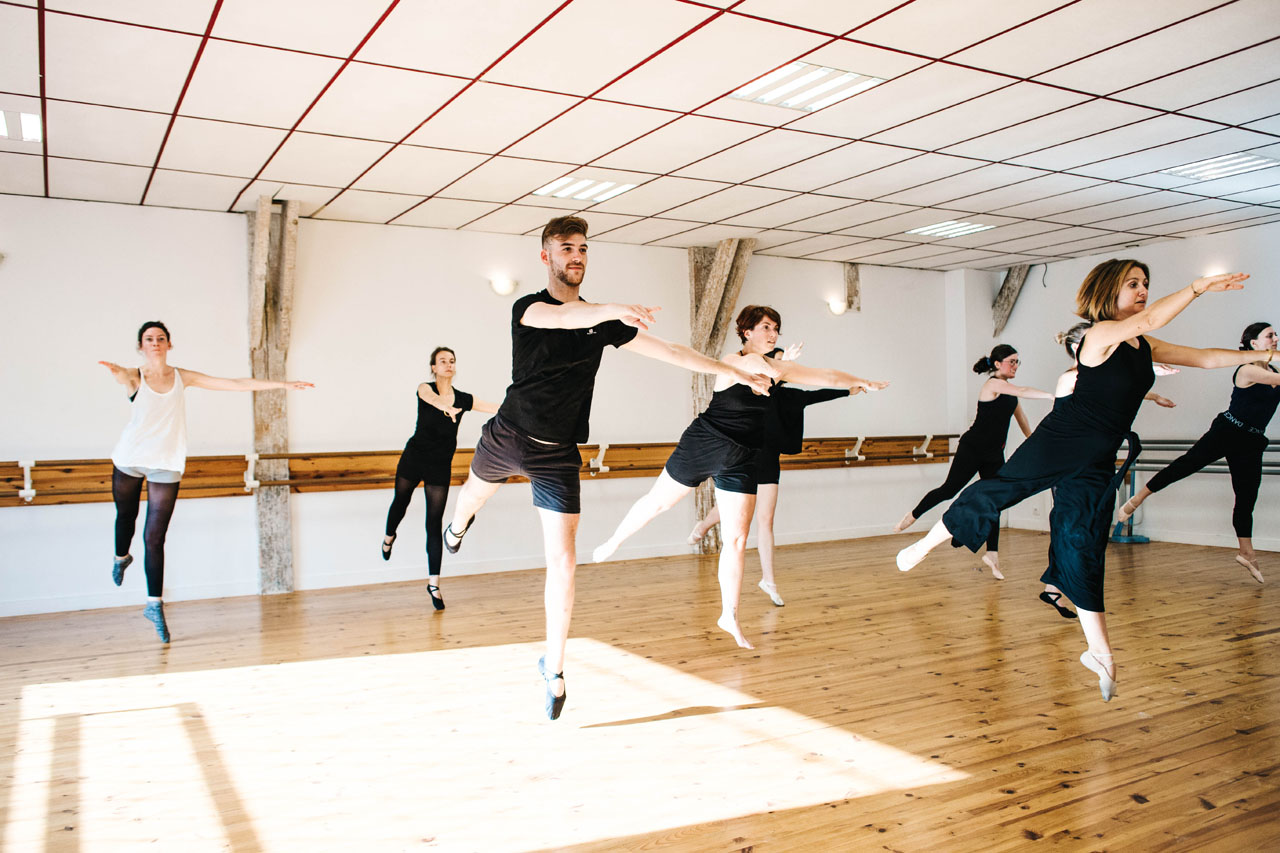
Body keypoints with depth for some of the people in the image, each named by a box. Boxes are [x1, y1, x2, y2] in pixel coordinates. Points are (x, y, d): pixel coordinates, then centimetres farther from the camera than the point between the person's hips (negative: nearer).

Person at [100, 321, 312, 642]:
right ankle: (121, 557, 54)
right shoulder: (135, 376, -3)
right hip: (129, 459, 0)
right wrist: (117, 371, -55)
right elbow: (124, 378, -29)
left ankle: (154, 603, 3)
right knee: (126, 515, 21)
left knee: (154, 537, -3)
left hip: (166, 464, 0)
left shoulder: (182, 377, 4)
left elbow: (236, 384, 4)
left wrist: (285, 384, 1)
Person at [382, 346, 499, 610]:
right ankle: (389, 536, 57)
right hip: (413, 459, 0)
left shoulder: (463, 399, -4)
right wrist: (446, 407, -59)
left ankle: (433, 582, 1)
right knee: (400, 501, 22)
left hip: (440, 466, 1)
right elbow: (430, 397, -38)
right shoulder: (425, 389, -12)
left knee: (435, 524, -2)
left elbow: (500, 409, -6)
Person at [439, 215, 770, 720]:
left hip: (558, 455, 1)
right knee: (475, 493, 29)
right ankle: (459, 525, 70)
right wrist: (614, 310, -54)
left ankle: (553, 668, 12)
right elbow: (559, 317, -35)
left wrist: (733, 372, 4)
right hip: (506, 437, -1)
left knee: (562, 562, -5)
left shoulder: (602, 320, 2)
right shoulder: (527, 308, -9)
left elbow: (669, 351, 6)